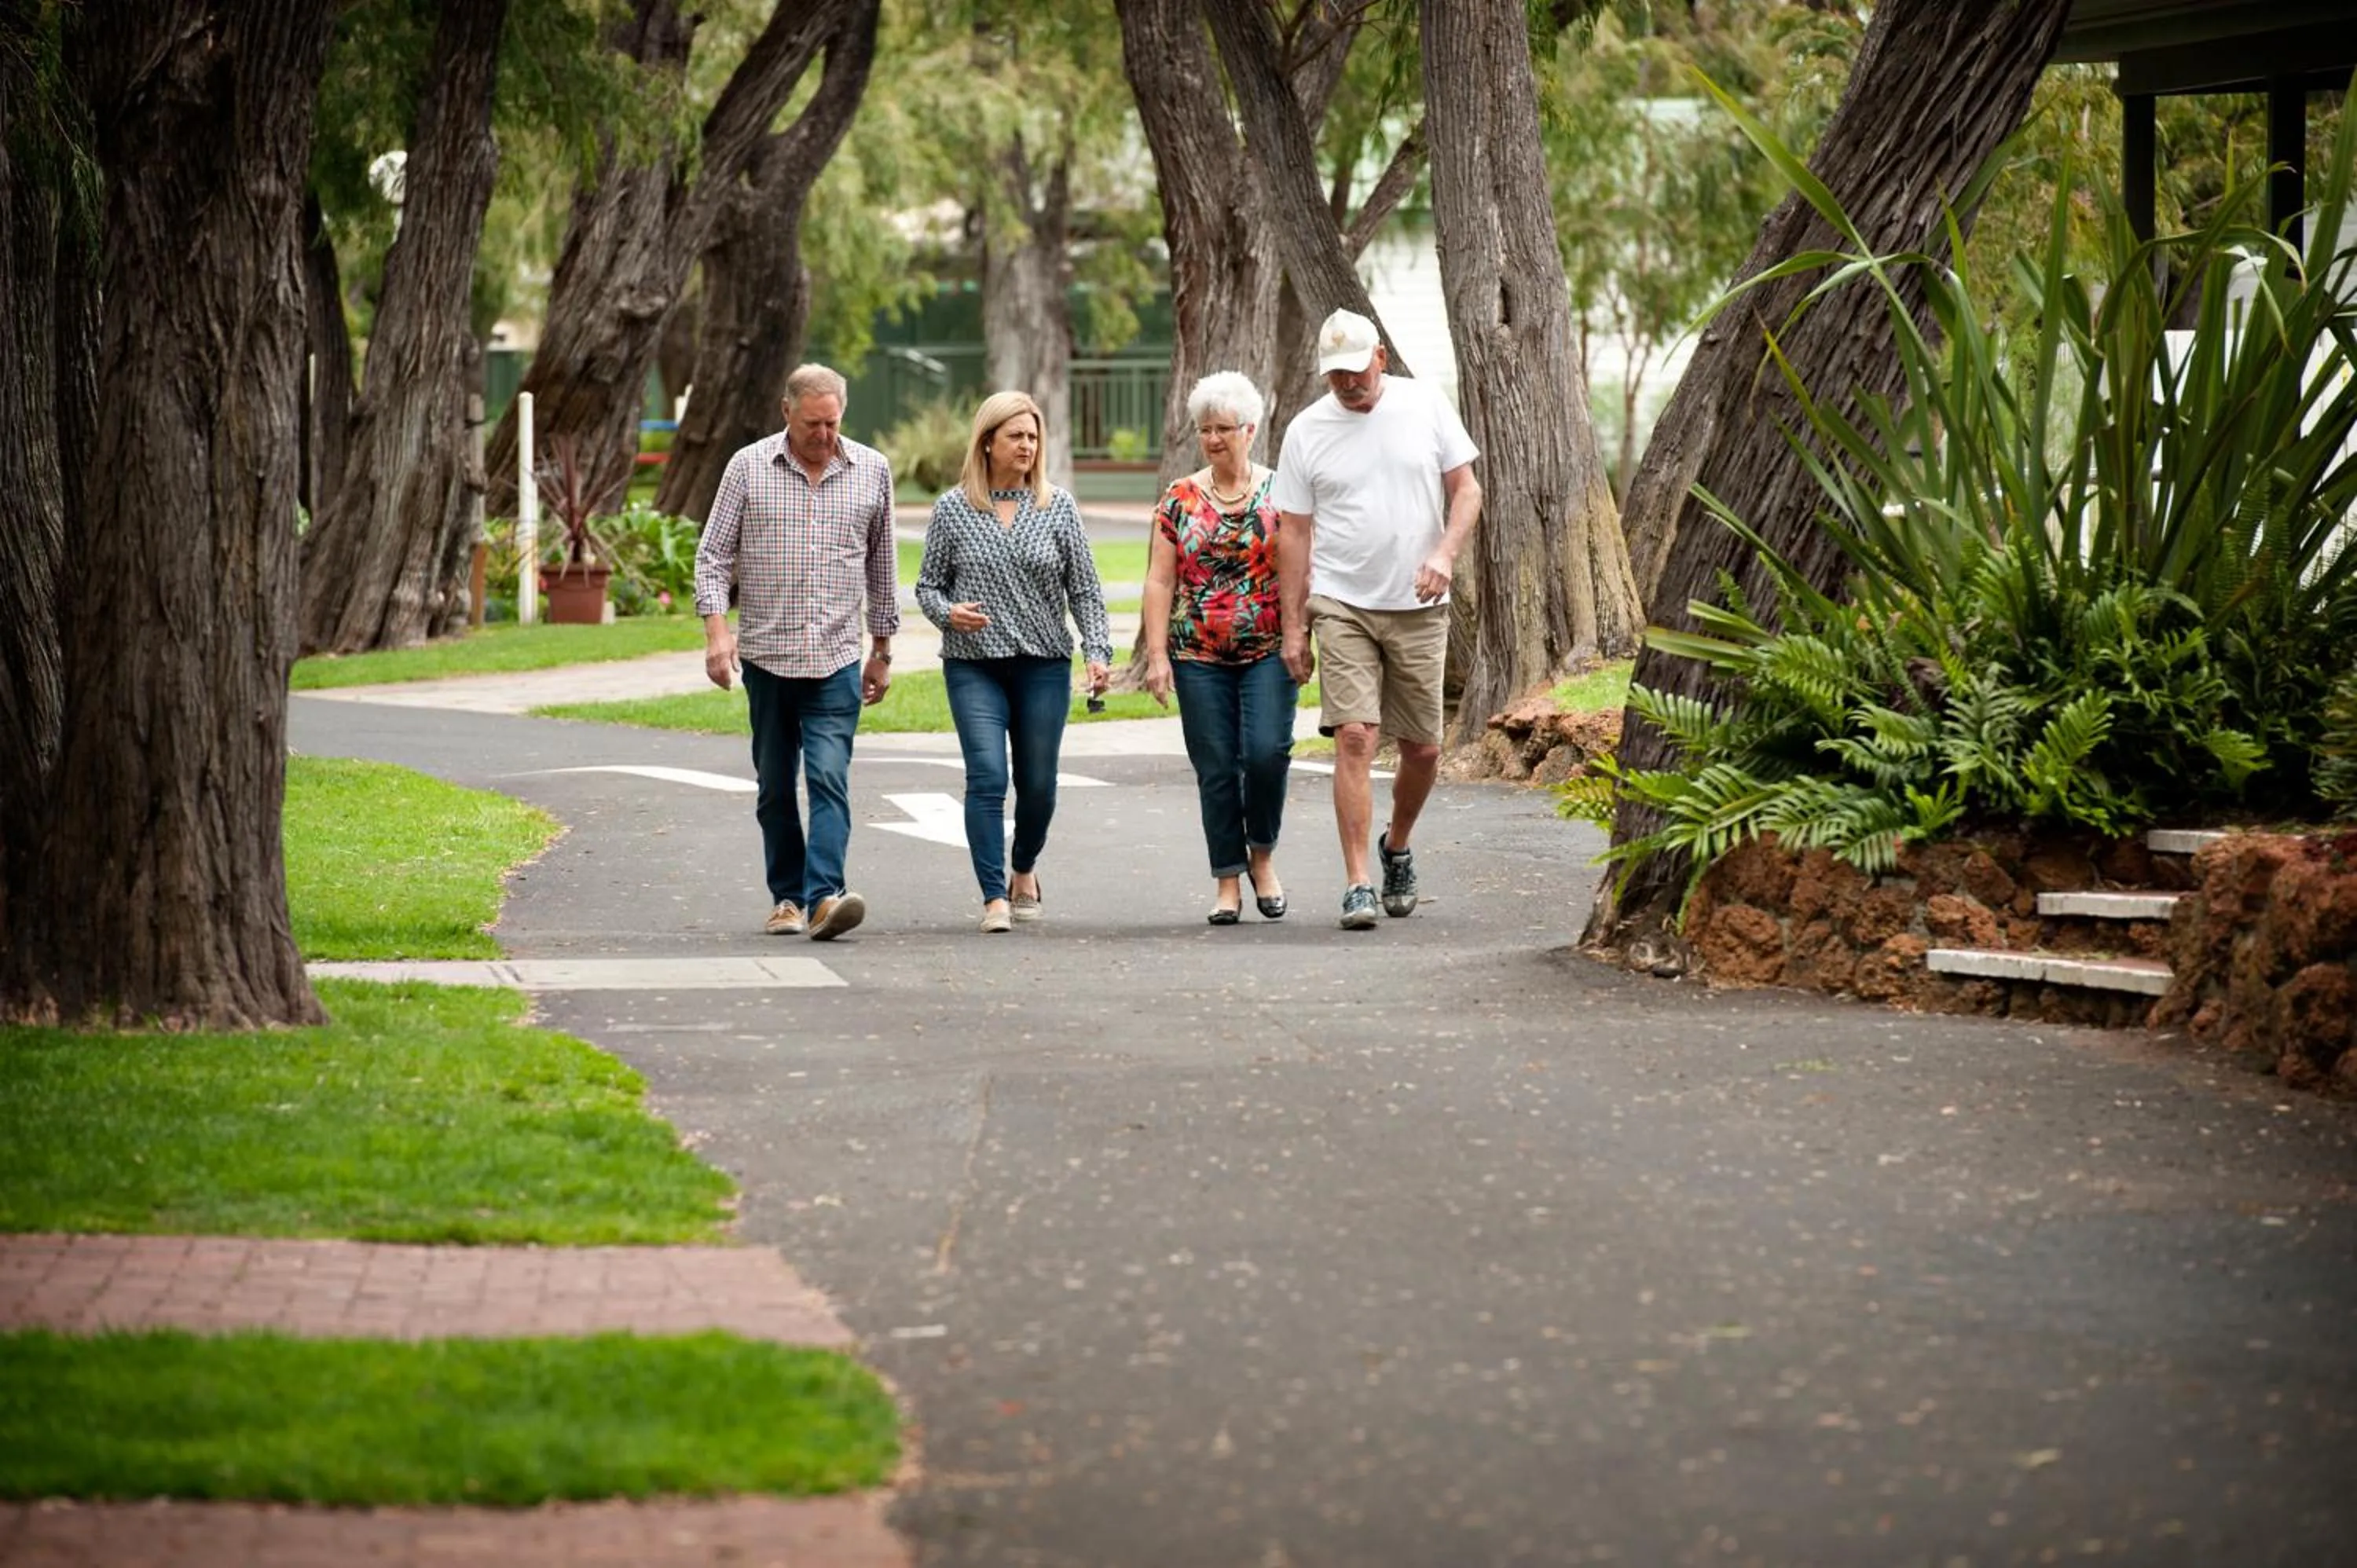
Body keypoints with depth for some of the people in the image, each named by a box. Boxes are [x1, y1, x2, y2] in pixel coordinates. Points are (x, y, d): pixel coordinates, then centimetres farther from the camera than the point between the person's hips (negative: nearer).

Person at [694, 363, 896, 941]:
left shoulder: (872, 470, 6)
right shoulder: (748, 467, 1)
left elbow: (882, 564, 14)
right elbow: (714, 554, 1)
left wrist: (882, 649, 16)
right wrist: (717, 628, -13)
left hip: (837, 659, 0)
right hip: (766, 654, 0)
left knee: (830, 777, -14)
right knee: (775, 787, 7)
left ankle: (824, 895, -23)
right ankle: (786, 897, 17)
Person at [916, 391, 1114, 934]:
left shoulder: (1058, 506, 5)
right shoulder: (952, 508, 3)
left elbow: (1084, 589, 6)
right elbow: (927, 585, 9)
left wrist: (1098, 650, -5)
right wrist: (947, 611, -12)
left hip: (1044, 665, 1)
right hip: (973, 665, -1)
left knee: (1038, 784, 6)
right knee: (987, 777, -14)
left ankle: (1024, 868, 35)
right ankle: (994, 897, -12)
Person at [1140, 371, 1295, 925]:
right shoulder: (1180, 498, 6)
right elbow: (1160, 581, 5)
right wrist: (1157, 654, -3)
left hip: (1269, 651, -1)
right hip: (1200, 656, 1)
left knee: (1267, 751, -16)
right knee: (1216, 769, 1)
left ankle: (1262, 854, 8)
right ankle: (1227, 880, 11)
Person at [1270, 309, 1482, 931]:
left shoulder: (1426, 406, 1)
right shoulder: (1306, 430, 0)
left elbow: (1466, 489, 5)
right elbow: (1293, 532, 3)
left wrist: (1445, 553, -14)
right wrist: (1293, 627, 0)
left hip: (1419, 606, 1)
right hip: (1342, 605, -1)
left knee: (1423, 748, 7)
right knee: (1354, 738, -13)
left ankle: (1397, 847, 35)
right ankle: (1358, 884, -10)